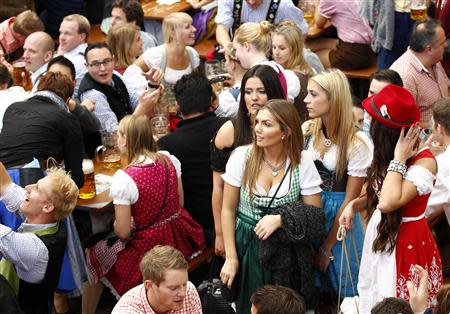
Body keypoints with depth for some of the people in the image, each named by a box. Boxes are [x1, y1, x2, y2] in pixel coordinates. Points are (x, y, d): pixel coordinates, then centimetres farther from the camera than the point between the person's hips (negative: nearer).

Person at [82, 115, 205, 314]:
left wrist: (115, 224, 2)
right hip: (180, 237, 7)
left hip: (149, 247, -7)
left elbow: (123, 232, -19)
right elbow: (180, 203, 6)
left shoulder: (123, 179, -24)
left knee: (92, 257, 18)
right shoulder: (170, 160, -6)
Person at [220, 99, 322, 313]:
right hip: (246, 246, 1)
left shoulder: (303, 162, -11)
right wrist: (231, 258, -6)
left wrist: (280, 219, -22)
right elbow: (228, 209, -4)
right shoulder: (242, 156, -10)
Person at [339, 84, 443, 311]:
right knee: (373, 304, 19)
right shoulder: (386, 154, -2)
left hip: (405, 243, -8)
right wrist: (353, 205, -6)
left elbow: (388, 202, -37)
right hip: (381, 236, 8)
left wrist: (399, 158, -29)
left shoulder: (424, 161, -24)